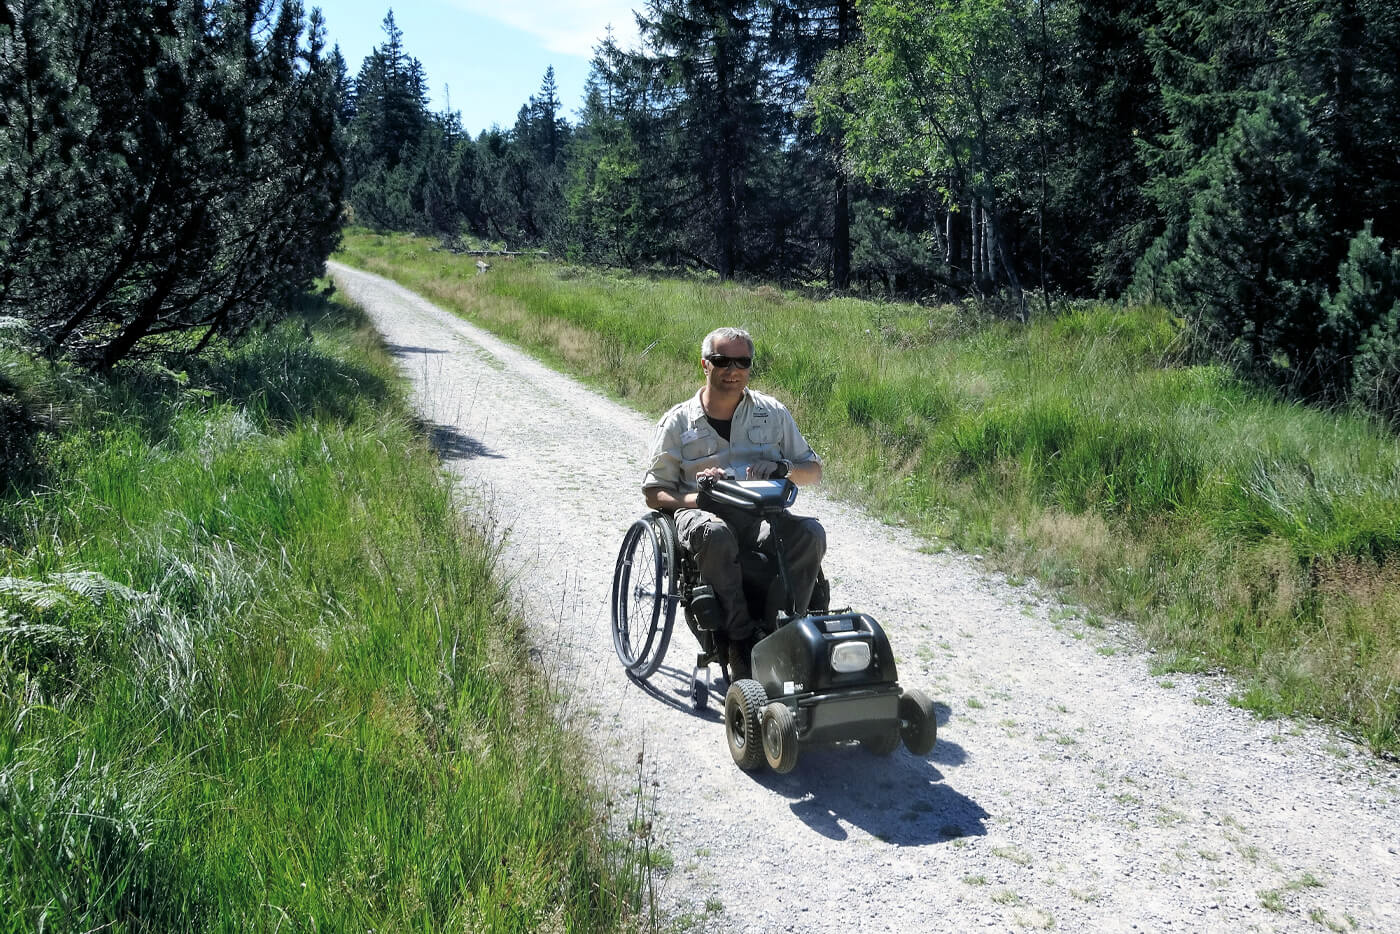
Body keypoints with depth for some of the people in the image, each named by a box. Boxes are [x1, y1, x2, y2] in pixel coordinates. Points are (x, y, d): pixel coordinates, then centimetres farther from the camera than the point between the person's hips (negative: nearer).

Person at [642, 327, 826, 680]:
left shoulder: (773, 413, 14)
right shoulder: (678, 422, 9)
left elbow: (813, 471, 17)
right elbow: (654, 492, 9)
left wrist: (784, 468, -7)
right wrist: (695, 499, -13)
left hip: (761, 519, 2)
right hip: (702, 515, -2)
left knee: (810, 532, -30)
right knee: (714, 533, -38)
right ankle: (742, 640, -30)